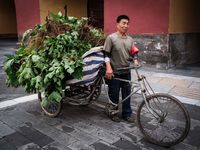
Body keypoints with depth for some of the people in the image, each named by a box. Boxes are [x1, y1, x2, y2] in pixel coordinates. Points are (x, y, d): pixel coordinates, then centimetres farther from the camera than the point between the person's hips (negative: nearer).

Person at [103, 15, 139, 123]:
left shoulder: (130, 39, 10)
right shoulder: (111, 38, -6)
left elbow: (133, 54, 16)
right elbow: (106, 54, -9)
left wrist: (135, 62, -3)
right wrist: (108, 68, -17)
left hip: (126, 72, 5)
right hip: (114, 72, -5)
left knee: (127, 94, 11)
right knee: (114, 94, 7)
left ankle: (127, 113, 26)